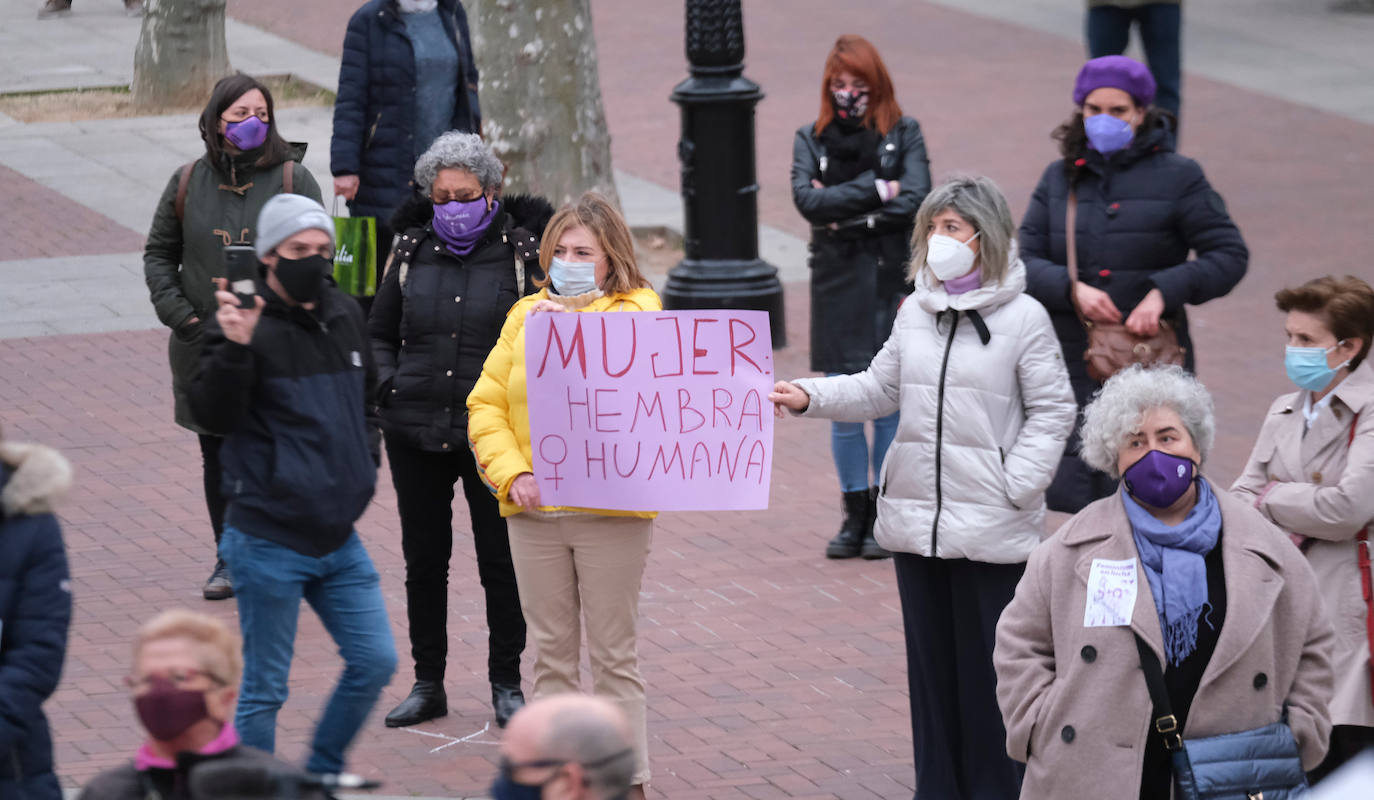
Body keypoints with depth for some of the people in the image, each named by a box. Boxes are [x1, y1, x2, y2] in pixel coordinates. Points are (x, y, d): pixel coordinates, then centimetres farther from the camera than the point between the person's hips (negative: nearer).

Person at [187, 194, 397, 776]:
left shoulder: (345, 317, 9)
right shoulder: (244, 325, -12)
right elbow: (214, 415, -24)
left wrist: (365, 463, 13)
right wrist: (234, 348, -37)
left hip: (339, 536, 7)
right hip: (268, 542, -7)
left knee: (375, 661, 7)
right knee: (264, 689, 1)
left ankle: (322, 775, 25)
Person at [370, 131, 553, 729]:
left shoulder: (521, 253, -3)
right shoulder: (413, 252, 6)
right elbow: (378, 335, 16)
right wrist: (386, 383, 0)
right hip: (415, 432, 3)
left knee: (500, 559, 2)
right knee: (424, 559, 8)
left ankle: (507, 684, 16)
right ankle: (428, 684, 19)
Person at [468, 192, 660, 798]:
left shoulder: (638, 313, 0)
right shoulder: (526, 315, 11)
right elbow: (487, 404, 7)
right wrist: (512, 472, -7)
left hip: (611, 509, -4)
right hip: (532, 511, 4)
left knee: (613, 655, 2)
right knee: (551, 653, 10)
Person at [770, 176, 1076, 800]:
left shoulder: (1023, 317, -6)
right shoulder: (915, 313, 10)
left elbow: (1052, 410, -4)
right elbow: (880, 390, 14)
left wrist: (1017, 485, -13)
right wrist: (811, 397, -1)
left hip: (991, 529, -5)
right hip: (916, 517, 5)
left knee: (987, 668, 0)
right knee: (931, 663, 11)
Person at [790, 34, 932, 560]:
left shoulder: (903, 135, 3)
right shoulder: (812, 139, 7)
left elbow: (915, 200, -10)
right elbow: (807, 199, -9)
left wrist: (844, 213, -11)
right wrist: (875, 190, -12)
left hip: (892, 281, -1)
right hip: (837, 285, 1)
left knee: (890, 406, 1)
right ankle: (854, 514, 14)